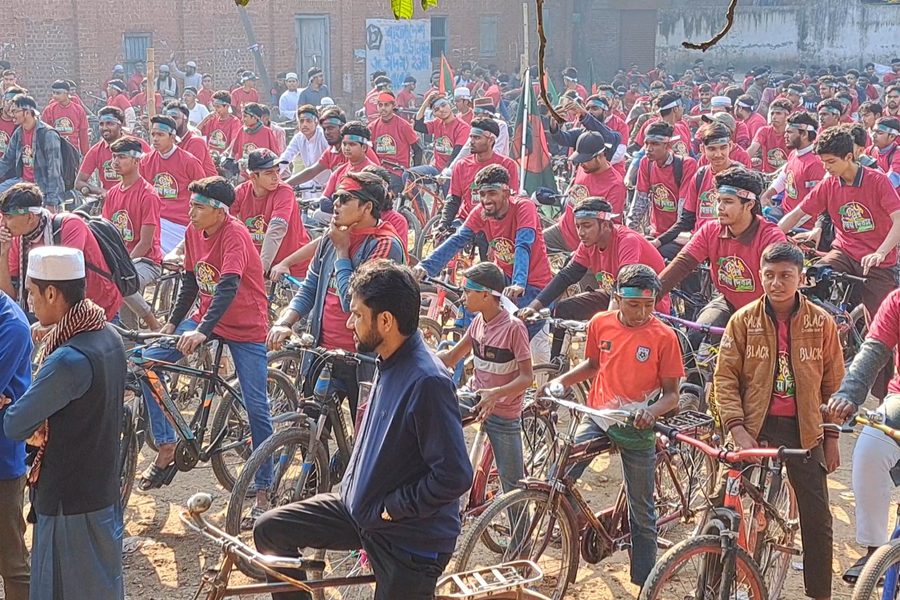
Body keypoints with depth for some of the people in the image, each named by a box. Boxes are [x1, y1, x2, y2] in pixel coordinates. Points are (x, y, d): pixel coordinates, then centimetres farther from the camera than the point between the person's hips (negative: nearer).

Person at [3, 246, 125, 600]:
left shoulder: (69, 360, -27)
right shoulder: (108, 338, 2)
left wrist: (35, 430, 2)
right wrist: (44, 430, -3)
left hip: (70, 504, -8)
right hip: (104, 492, 8)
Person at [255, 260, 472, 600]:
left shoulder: (426, 382, -27)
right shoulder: (388, 362, 3)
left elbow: (454, 476, -28)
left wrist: (391, 508, -18)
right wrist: (353, 486, 11)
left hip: (411, 539, -9)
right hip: (360, 507, 9)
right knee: (270, 530, 6)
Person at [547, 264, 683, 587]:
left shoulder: (664, 336, -11)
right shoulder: (600, 323, -2)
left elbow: (671, 393, -7)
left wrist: (653, 411, -28)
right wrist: (560, 381, 0)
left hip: (637, 429, -2)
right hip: (598, 418, 2)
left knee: (642, 513, 8)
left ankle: (645, 584, 21)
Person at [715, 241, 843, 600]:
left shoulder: (821, 322, -1)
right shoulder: (743, 321, -2)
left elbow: (832, 383, 6)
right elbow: (725, 379, -3)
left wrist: (832, 437, 5)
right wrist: (737, 429, -13)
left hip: (804, 431, 1)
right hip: (755, 428, 0)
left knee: (817, 518, 2)